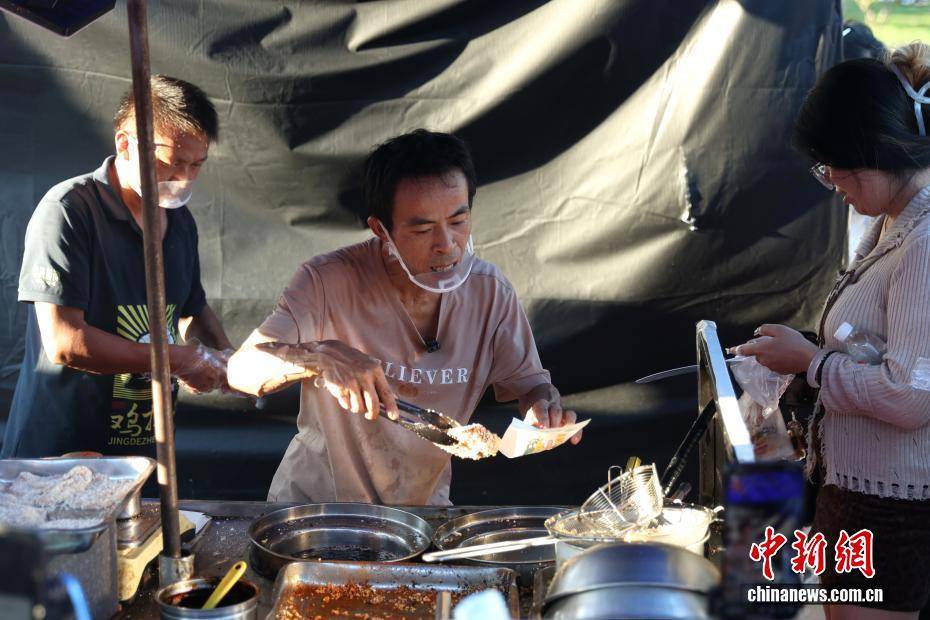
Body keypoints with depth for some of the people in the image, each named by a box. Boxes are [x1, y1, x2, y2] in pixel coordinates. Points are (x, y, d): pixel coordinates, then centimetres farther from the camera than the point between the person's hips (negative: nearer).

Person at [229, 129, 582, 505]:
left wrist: (545, 405, -22)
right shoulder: (329, 281, -17)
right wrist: (322, 357, -39)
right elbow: (241, 370, -20)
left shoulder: (489, 291, -8)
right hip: (314, 503, -4)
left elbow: (528, 383, 2)